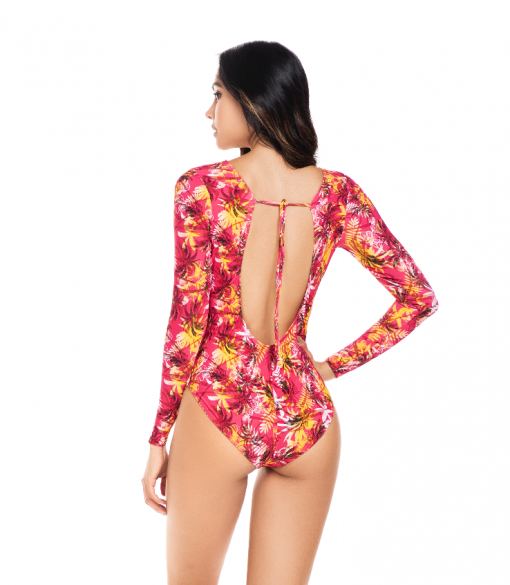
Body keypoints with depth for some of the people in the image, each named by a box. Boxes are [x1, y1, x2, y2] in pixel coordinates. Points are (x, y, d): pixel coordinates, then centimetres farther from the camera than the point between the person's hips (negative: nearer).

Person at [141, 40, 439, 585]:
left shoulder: (202, 188, -8)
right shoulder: (337, 193, 1)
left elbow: (188, 321, -7)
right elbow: (418, 298, 2)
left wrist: (159, 437, 1)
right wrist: (336, 364, 9)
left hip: (217, 412, -3)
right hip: (306, 418, 3)